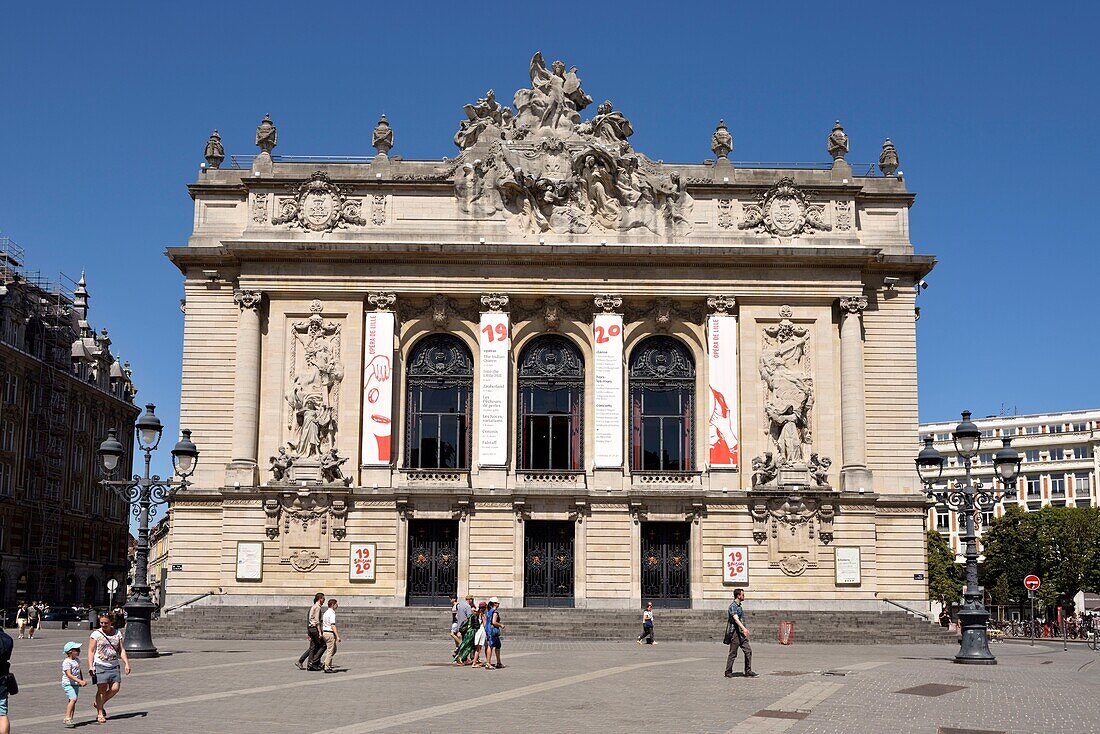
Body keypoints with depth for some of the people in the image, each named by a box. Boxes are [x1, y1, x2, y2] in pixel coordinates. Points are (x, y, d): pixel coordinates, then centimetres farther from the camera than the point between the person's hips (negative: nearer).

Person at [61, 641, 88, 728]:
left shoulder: (77, 660, 10)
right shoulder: (66, 662, -18)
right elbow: (69, 675, -25)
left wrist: (82, 680, 17)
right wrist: (80, 681, -32)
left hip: (76, 684, 9)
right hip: (68, 684, -9)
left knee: (73, 701, 11)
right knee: (73, 699, -23)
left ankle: (70, 719, 19)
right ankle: (67, 718, -24)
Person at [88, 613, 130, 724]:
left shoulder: (117, 633, 10)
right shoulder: (96, 634, -1)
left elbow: (121, 650, 11)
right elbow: (91, 651, -4)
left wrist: (126, 663, 1)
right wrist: (90, 666, -15)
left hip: (114, 666, 4)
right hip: (100, 665, -4)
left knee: (115, 688, -3)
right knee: (102, 689, -6)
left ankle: (99, 704, 21)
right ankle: (100, 714, 5)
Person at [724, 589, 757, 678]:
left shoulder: (739, 606, 17)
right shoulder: (733, 606, -14)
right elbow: (736, 619, -28)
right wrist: (744, 628, -41)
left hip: (741, 633, 9)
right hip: (735, 633, -9)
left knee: (748, 651, 1)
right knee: (733, 654, -2)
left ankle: (748, 672, 4)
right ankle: (728, 672, 8)